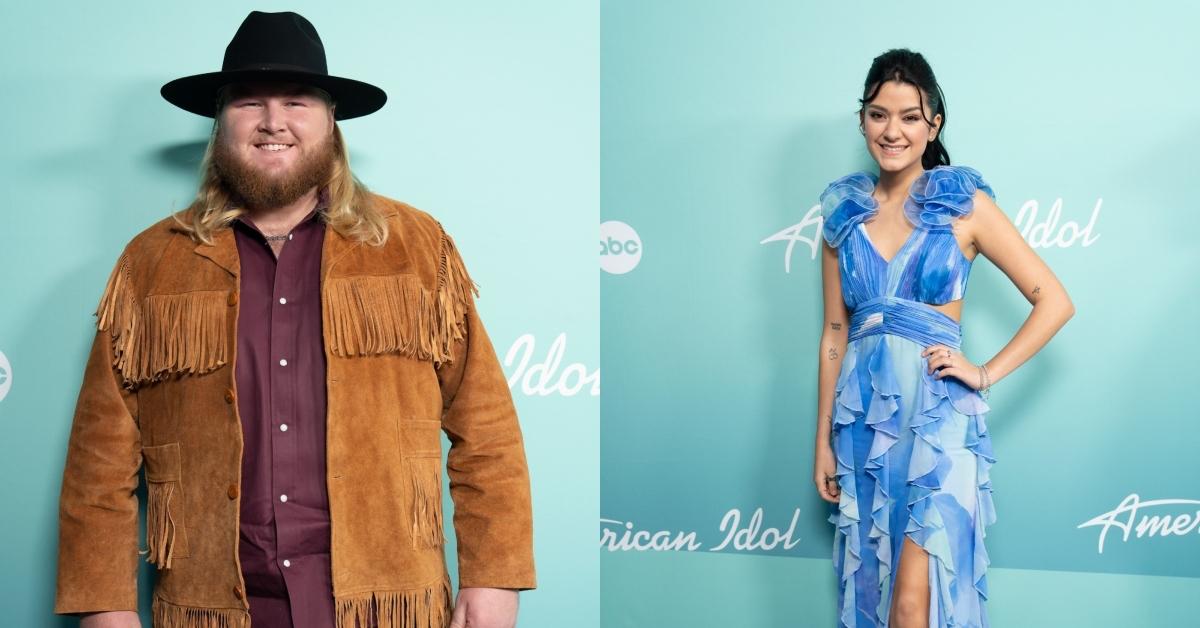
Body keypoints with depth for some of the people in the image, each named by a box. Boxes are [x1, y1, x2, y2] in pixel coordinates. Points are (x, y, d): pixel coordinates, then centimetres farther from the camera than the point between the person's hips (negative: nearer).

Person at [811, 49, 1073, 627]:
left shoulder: (964, 204, -2)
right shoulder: (844, 211, 8)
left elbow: (1055, 303, -1)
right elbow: (834, 331, 11)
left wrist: (985, 373, -8)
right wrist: (824, 440, 10)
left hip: (937, 413, -4)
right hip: (862, 415, 4)